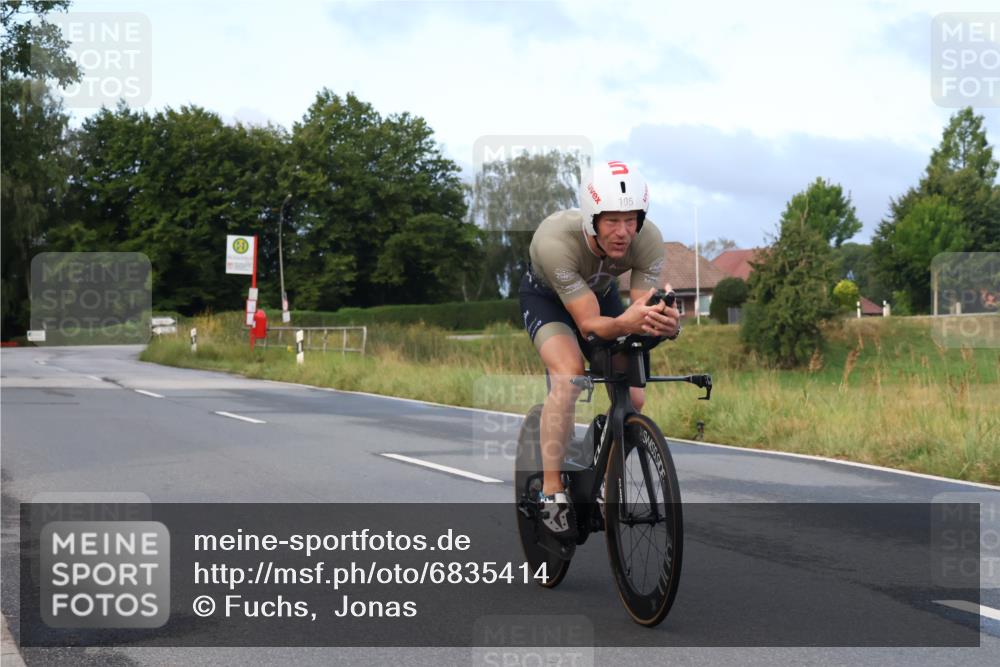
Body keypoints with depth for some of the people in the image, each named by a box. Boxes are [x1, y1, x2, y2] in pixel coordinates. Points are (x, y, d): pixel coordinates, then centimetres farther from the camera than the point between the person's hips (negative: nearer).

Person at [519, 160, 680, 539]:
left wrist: (663, 324, -54)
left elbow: (643, 310, -31)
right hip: (547, 296, -4)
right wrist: (625, 323, -61)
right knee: (568, 376, -31)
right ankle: (552, 492, -21)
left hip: (600, 293, 4)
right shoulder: (556, 241, -41)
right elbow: (589, 323, -40)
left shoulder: (648, 240, -31)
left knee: (633, 398, -9)